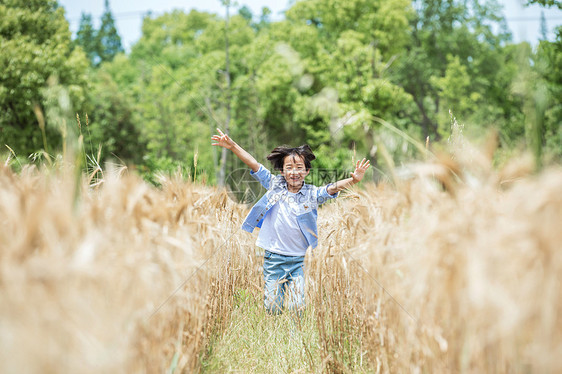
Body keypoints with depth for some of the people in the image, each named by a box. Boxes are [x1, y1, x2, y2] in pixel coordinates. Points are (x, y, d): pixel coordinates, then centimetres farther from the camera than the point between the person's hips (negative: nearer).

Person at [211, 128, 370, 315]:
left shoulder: (312, 194, -2)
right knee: (272, 306, 7)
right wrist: (233, 146, -13)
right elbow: (254, 165, -4)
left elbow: (331, 188, -18)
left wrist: (353, 180, -36)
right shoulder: (275, 185, 0)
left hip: (298, 260, 0)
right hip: (273, 258, 0)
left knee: (297, 307, 1)